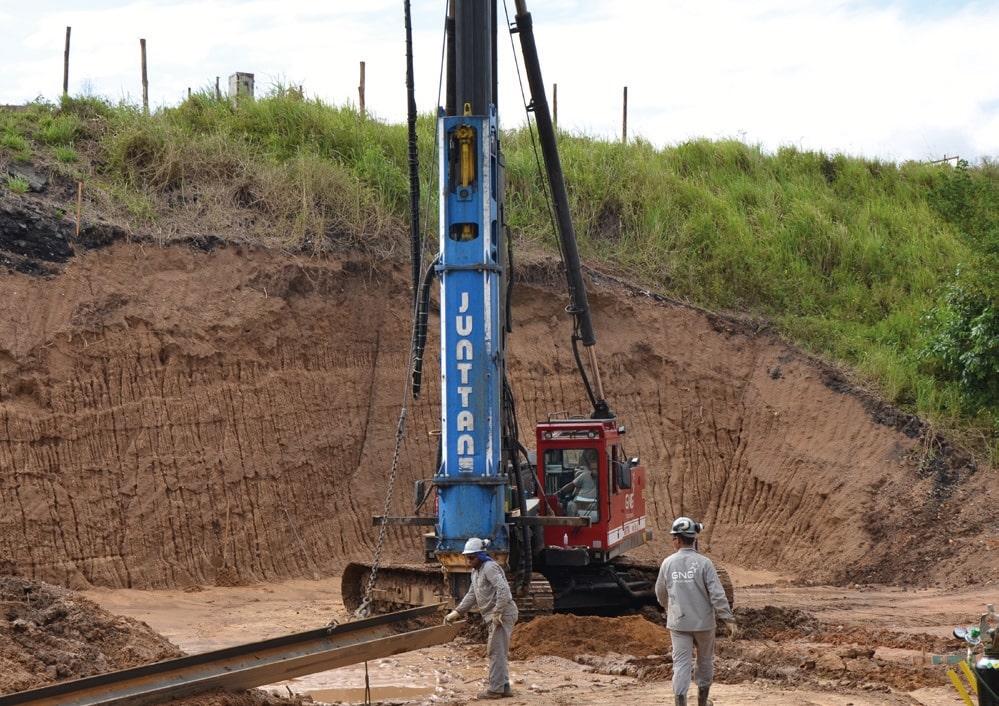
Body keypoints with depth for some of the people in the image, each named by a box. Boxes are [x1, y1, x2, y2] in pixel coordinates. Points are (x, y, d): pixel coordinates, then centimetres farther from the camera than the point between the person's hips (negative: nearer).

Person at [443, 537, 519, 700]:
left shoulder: (490, 568, -16)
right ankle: (504, 686, 21)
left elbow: (503, 590, -26)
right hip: (494, 615, 10)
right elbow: (472, 595, 20)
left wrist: (498, 613, -26)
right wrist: (456, 612, 13)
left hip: (502, 614, -10)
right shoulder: (476, 571, 15)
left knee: (496, 652, -7)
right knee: (497, 652, 15)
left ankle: (495, 689, -3)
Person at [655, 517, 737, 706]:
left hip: (679, 622, 1)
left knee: (681, 663, 1)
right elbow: (717, 595, -15)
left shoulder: (668, 563, -3)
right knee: (705, 661, 18)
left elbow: (661, 594, 10)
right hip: (703, 621, -1)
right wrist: (730, 620, -11)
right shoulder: (704, 563, -11)